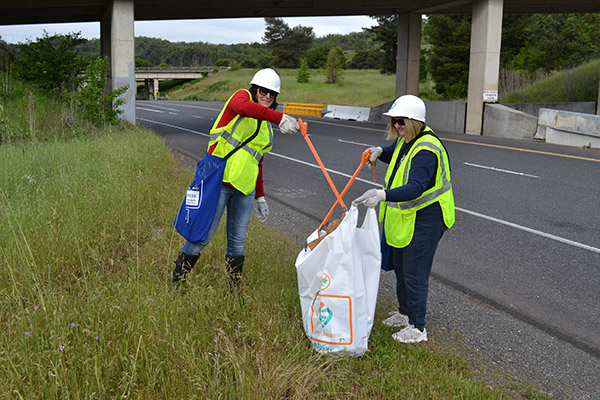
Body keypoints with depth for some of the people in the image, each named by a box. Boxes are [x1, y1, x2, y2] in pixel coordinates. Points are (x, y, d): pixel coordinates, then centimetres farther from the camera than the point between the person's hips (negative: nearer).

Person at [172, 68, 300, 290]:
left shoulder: (266, 126, 22)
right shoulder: (242, 96, 3)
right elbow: (243, 107, -24)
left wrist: (260, 196, 20)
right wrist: (279, 118, -37)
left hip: (245, 186, 6)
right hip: (220, 180, -6)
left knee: (238, 240, 7)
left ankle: (235, 291, 14)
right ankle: (176, 283, 11)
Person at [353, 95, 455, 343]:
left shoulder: (426, 150, -27)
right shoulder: (406, 140, 5)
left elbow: (415, 188, -38)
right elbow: (394, 153, 28)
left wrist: (383, 195, -51)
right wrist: (379, 152, 4)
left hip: (425, 220, -10)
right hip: (404, 218, 10)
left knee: (414, 273, -2)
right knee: (400, 267, 21)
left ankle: (417, 328, 12)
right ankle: (405, 313, 40)